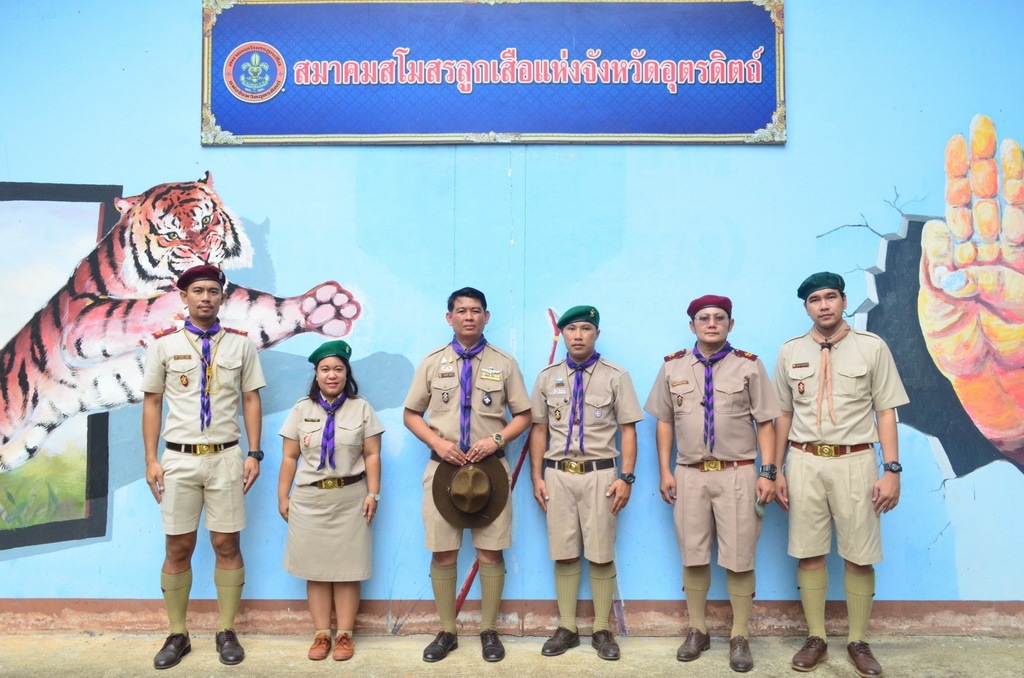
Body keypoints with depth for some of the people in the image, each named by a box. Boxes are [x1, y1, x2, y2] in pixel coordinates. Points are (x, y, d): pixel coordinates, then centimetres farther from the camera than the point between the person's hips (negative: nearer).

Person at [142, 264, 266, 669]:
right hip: (179, 458, 0)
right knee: (178, 548, 7)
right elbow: (152, 403, 5)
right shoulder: (163, 344, 4)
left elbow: (251, 401, 5)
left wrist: (255, 453, -1)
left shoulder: (241, 344, 4)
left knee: (227, 545, 5)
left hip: (225, 457, 0)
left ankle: (227, 632, 19)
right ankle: (177, 635, 22)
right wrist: (151, 460, -1)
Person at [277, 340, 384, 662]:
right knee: (316, 569, 4)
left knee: (347, 569, 2)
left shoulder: (361, 408, 3)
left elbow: (372, 455, 1)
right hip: (309, 499, 2)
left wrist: (373, 494, -6)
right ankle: (321, 635, 13)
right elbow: (289, 457, 7)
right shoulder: (302, 409, 7)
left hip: (350, 499, -1)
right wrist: (283, 497, 3)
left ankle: (345, 635, 10)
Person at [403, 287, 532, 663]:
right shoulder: (432, 361, 6)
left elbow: (523, 415, 6)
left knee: (491, 551, 3)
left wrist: (497, 439, -11)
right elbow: (411, 414, 7)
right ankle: (447, 632, 19)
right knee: (443, 552, 5)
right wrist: (437, 442, -9)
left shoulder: (504, 362, 5)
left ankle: (489, 631, 17)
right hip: (444, 466, 1)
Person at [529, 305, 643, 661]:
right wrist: (537, 477, 5)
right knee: (564, 553, 8)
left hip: (600, 474, -2)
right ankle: (567, 628, 20)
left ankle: (602, 630, 16)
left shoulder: (616, 376, 2)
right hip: (558, 474, 2)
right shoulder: (547, 377, 9)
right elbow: (539, 430, 11)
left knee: (601, 555, 3)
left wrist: (626, 477, -7)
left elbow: (627, 430, 0)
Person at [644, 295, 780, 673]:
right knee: (693, 556, 10)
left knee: (739, 559, 3)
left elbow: (765, 423, 0)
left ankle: (740, 637, 17)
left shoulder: (749, 366, 2)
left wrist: (767, 472, -7)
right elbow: (664, 422, 9)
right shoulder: (673, 367, 7)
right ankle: (697, 631, 25)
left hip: (737, 474, -2)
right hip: (689, 475, 2)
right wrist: (665, 472, 4)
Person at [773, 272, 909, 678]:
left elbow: (885, 412, -1)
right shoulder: (790, 352, 5)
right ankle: (816, 638, 22)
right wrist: (777, 471, 9)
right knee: (808, 553, 8)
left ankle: (858, 642, 22)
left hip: (855, 462, -2)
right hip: (805, 462, 2)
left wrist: (892, 470, -6)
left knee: (860, 556, 6)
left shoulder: (872, 347, -1)